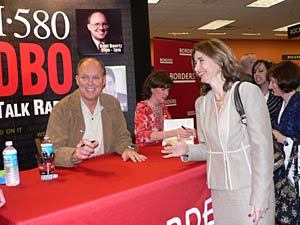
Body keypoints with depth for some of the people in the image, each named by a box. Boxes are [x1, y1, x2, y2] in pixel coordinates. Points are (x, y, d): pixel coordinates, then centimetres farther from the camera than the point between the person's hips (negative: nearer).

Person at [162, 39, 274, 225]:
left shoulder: (248, 91, -10)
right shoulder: (201, 102, 7)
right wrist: (187, 150, -7)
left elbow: (262, 146, -13)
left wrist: (260, 197, -15)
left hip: (250, 188, -4)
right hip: (219, 190, 5)